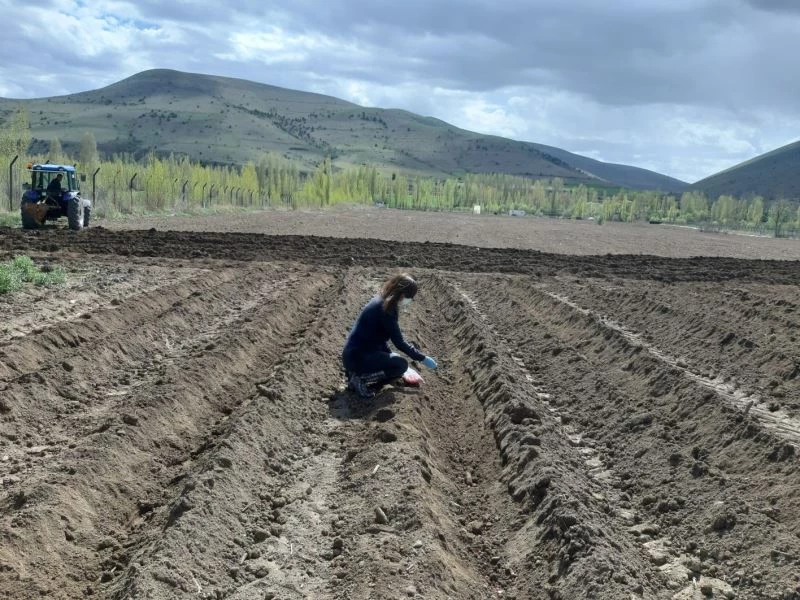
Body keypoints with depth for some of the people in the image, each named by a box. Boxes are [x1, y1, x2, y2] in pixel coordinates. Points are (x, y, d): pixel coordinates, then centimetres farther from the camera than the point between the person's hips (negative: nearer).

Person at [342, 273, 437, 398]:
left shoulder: (381, 301, 8)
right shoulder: (385, 309, -20)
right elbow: (399, 342, -15)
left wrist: (390, 356, 16)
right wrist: (423, 358, -7)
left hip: (354, 354, 10)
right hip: (357, 357, -10)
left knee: (394, 364, 21)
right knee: (401, 365, -10)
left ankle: (357, 372, 9)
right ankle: (361, 378, -13)